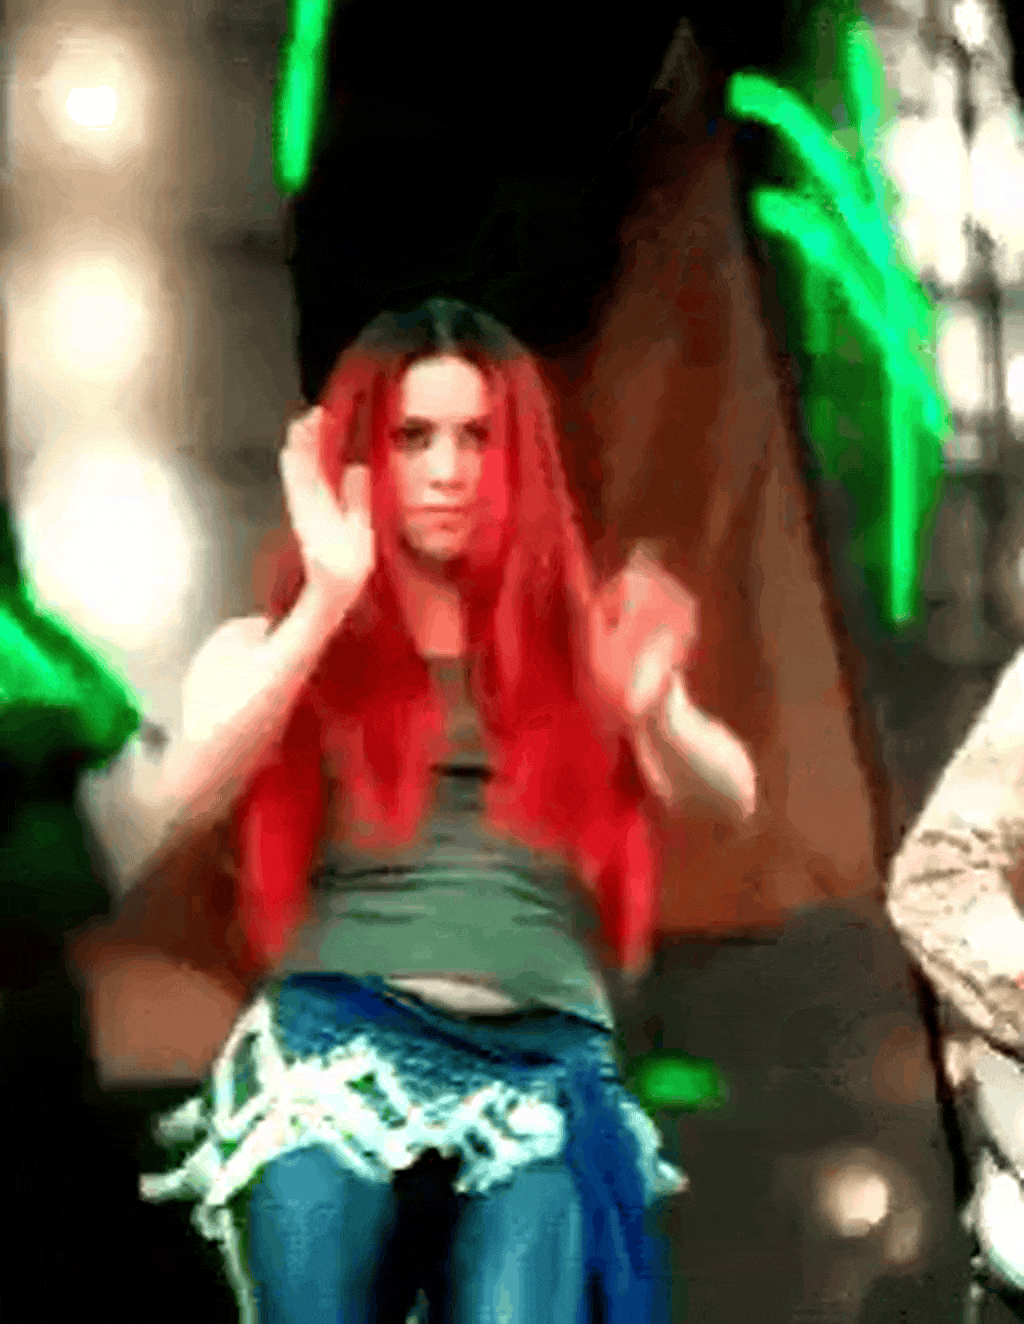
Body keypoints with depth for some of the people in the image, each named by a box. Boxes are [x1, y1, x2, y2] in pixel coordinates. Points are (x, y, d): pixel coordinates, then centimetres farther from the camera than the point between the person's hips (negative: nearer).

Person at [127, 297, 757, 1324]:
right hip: (334, 1055, 0)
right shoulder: (267, 649, 13)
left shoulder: (578, 643, 16)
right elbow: (192, 794, -7)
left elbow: (729, 792, 0)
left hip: (546, 1073, 1)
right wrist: (327, 601, -16)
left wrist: (654, 714, -22)